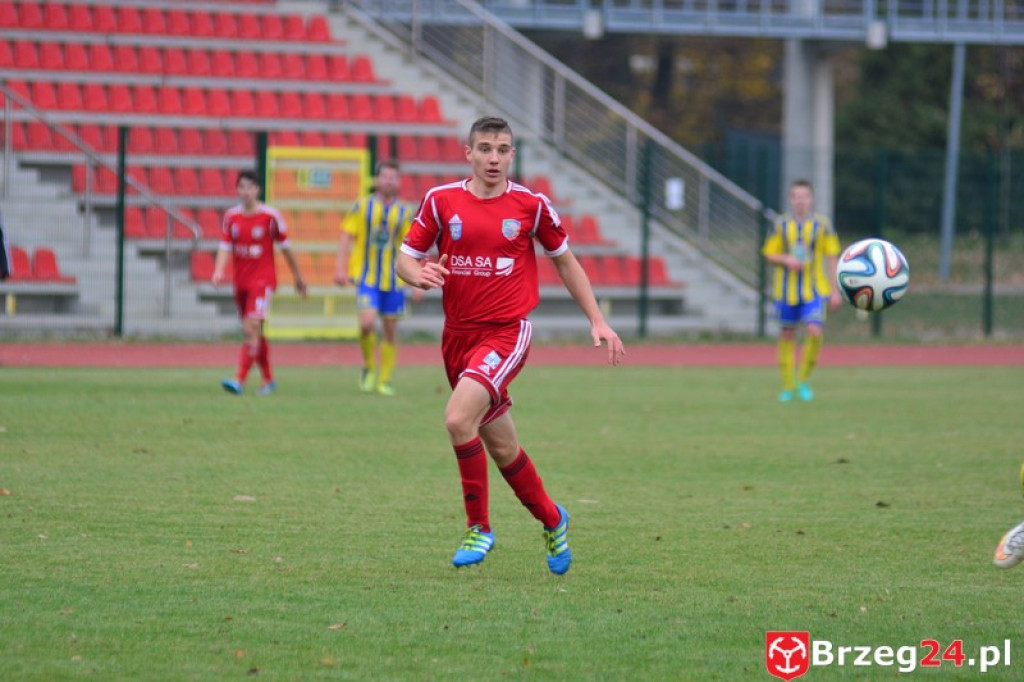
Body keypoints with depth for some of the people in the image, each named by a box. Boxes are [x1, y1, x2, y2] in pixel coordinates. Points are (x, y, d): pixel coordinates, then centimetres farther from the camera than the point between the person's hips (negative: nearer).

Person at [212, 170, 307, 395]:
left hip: (263, 279, -5)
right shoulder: (231, 216, 5)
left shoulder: (270, 216, -5)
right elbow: (225, 247, 4)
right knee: (254, 334, 14)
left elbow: (285, 247, 3)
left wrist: (298, 277, 11)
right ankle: (268, 379, 30)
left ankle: (240, 380, -26)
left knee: (252, 328, -20)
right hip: (240, 281, 5)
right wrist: (219, 271, -15)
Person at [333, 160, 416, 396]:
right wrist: (341, 267, -7)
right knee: (367, 322, -20)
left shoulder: (404, 213, 6)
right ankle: (369, 368, 3)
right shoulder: (362, 207, 1)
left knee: (390, 330, 4)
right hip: (366, 277, -2)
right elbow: (347, 237, 2)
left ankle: (385, 381, 15)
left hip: (393, 278, 2)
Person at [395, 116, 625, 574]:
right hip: (458, 334, 4)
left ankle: (479, 527, -12)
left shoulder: (531, 205, -1)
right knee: (501, 446, 11)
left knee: (458, 417, -26)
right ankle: (551, 519, 35)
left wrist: (597, 321, 8)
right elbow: (405, 258, 5)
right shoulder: (441, 200, 1)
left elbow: (564, 261, 11)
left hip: (506, 332, -4)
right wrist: (419, 275, -19)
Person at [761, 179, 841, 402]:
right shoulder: (782, 225, 2)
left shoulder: (822, 225, 0)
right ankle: (787, 386, 19)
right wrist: (786, 260, -15)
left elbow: (832, 258, 4)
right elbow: (769, 254, 7)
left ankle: (804, 380, 2)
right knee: (787, 335, 6)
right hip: (787, 290, 1)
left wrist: (835, 291, 1)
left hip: (815, 291, -1)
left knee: (814, 332, -17)